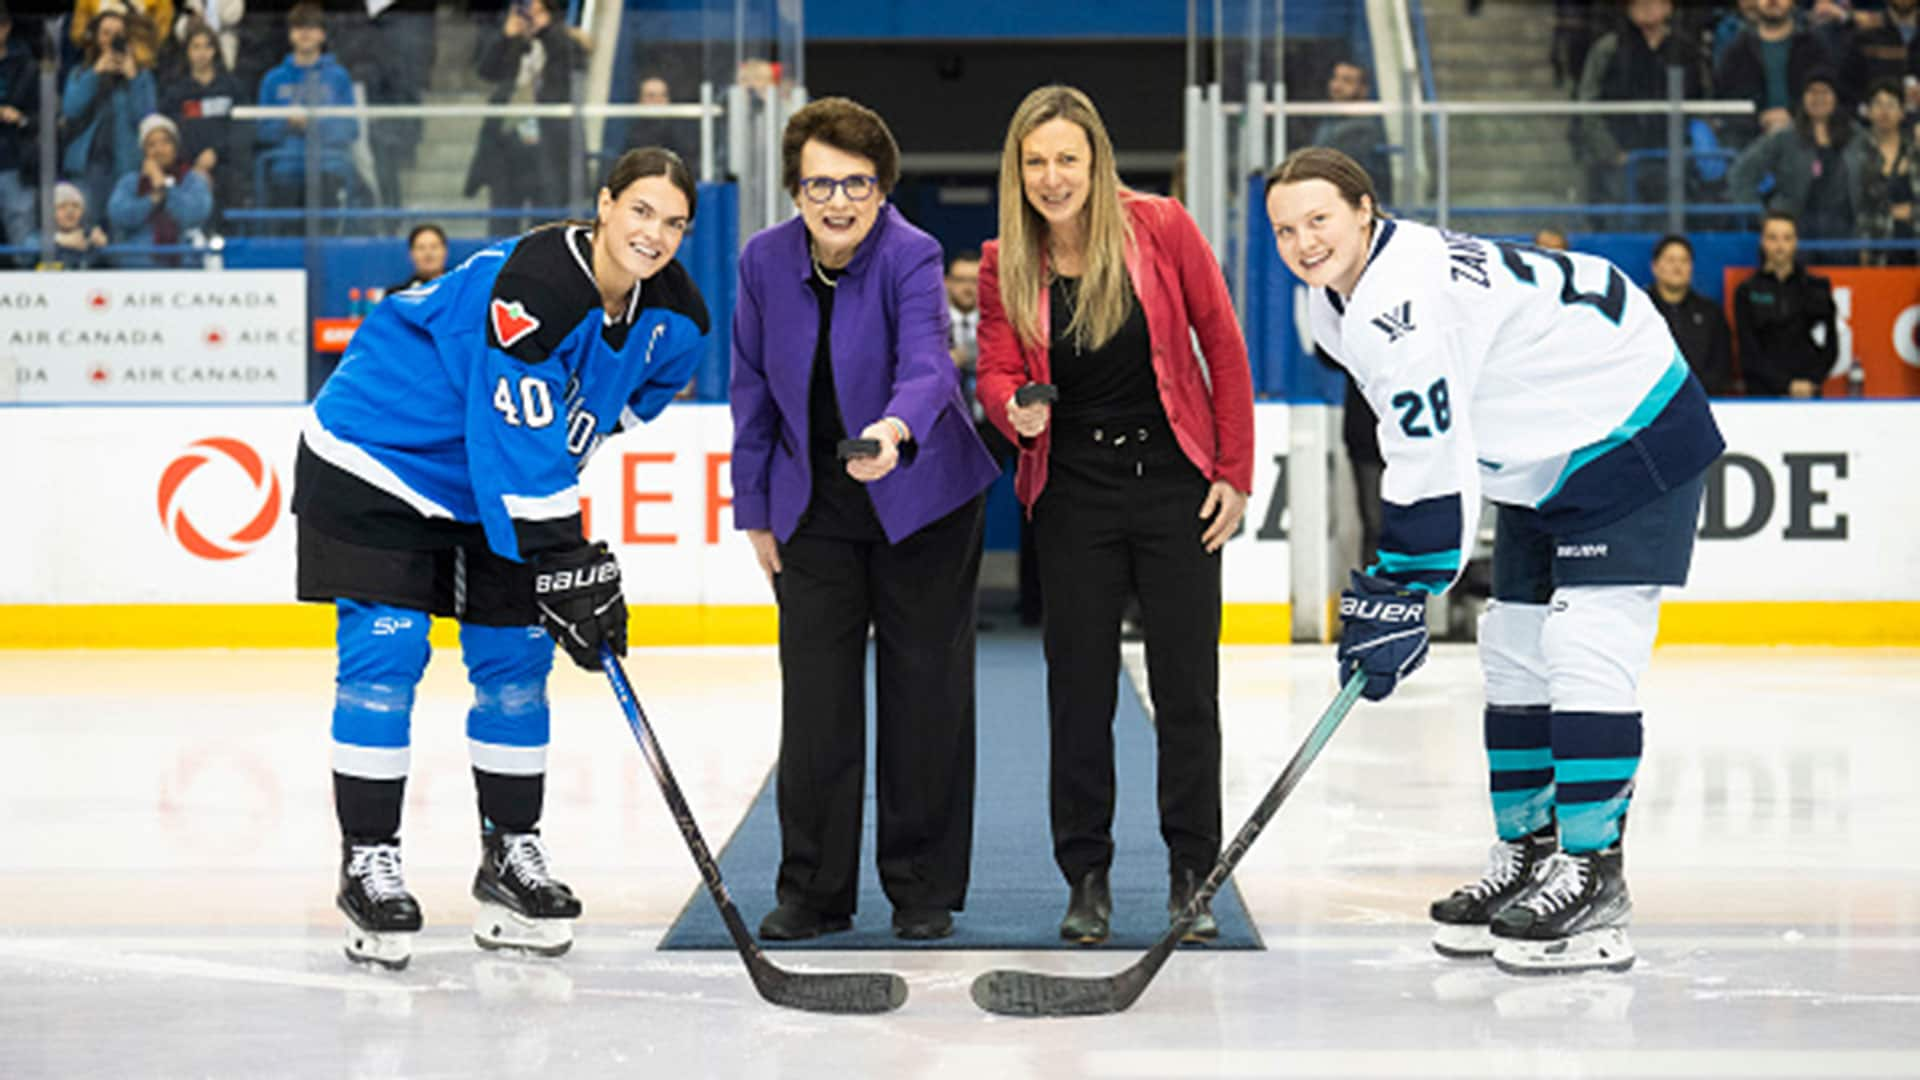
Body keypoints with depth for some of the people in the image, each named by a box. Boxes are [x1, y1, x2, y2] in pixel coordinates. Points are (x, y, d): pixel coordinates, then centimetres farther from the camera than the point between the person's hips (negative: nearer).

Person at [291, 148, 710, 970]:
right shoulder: (531, 285, -32)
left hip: (490, 486, 8)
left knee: (514, 658, 7)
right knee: (386, 649, -9)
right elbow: (516, 450, -31)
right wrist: (566, 570, -29)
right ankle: (368, 859, -1)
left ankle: (510, 855, 18)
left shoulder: (673, 319, -8)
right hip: (376, 455, -7)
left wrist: (582, 564, 6)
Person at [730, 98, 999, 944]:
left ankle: (924, 889, 16)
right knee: (814, 698, 2)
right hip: (814, 509, 3)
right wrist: (755, 510, 3)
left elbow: (928, 365, -36)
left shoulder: (910, 256, -19)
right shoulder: (765, 259, -7)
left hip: (921, 501, -3)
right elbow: (753, 387, 3)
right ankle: (813, 890, 12)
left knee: (925, 696, 4)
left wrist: (895, 432, -57)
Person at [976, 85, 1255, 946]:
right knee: (1079, 687, 3)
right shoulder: (1005, 263, -3)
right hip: (1073, 494, 2)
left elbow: (1222, 344, -3)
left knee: (1187, 684, 1)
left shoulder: (1159, 228, -9)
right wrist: (1017, 411, -28)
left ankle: (1191, 876, 12)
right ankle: (1087, 880, 14)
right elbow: (997, 372, -3)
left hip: (1175, 480, -1)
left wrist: (1235, 472, -3)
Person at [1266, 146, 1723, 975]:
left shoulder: (1404, 299, -28)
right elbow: (1420, 439, 16)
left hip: (1632, 436, -11)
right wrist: (1383, 581, 13)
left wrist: (1394, 601, -25)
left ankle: (1592, 879, -15)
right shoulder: (1340, 302, 4)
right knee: (1516, 653, 10)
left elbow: (1433, 471, -29)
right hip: (1545, 461, 11)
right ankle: (1527, 854, 19)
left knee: (1585, 651, -17)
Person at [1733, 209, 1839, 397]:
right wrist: (1787, 385, -10)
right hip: (1763, 392, -1)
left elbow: (1830, 346, 10)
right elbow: (1749, 352, -1)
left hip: (1808, 391, 1)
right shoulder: (1747, 292, 6)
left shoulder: (1817, 288, 10)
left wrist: (1812, 381, -6)